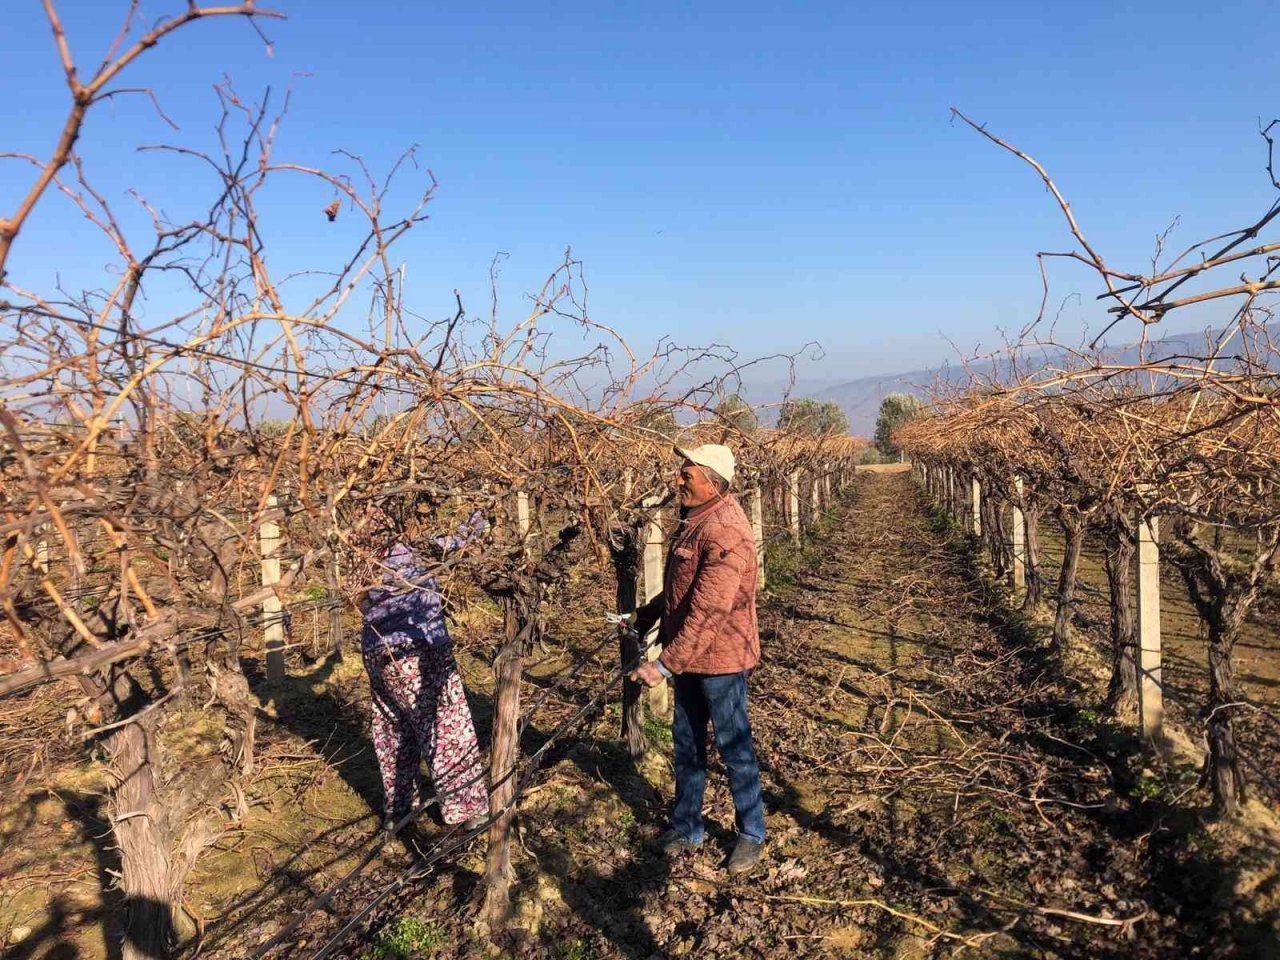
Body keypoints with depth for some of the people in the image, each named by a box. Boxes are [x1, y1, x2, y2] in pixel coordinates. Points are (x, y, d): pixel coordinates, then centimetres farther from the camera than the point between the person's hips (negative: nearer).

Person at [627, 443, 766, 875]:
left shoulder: (725, 532, -26)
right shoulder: (695, 519, 6)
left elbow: (708, 612, -31)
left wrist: (666, 664, -31)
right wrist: (647, 614, 16)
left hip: (719, 658, -9)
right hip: (688, 655, 9)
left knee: (733, 746, 8)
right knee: (686, 743, 19)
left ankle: (751, 833, 27)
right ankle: (687, 827, 35)